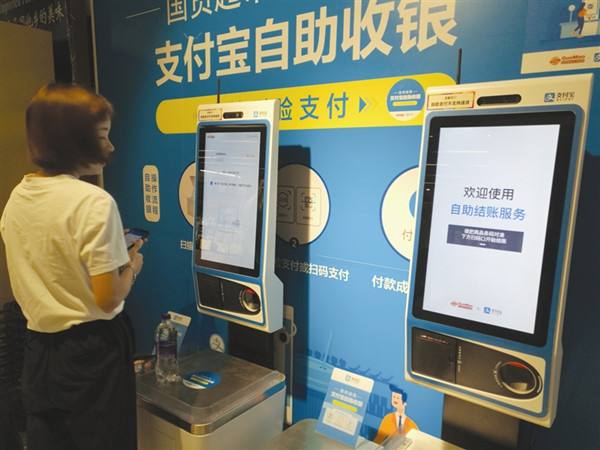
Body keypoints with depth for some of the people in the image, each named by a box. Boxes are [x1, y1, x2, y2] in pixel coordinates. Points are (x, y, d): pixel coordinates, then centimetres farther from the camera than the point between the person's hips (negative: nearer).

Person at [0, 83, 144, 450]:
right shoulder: (94, 201, -22)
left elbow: (50, 269, 10)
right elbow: (107, 298, -23)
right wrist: (132, 266, -4)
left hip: (39, 348, 7)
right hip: (91, 349, -6)